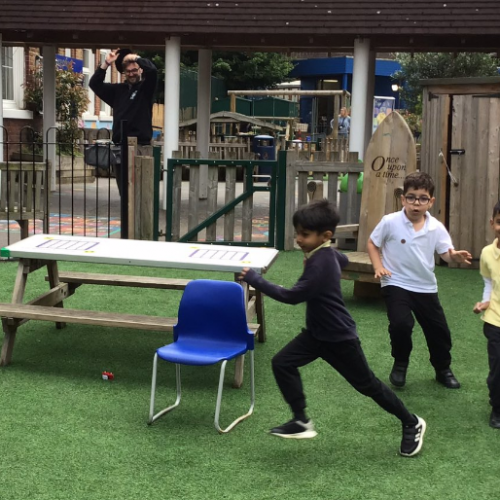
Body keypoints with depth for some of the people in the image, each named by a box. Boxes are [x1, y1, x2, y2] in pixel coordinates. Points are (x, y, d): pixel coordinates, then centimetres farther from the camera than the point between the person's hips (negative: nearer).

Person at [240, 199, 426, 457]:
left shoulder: (320, 264, -30)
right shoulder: (326, 252, -1)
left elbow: (293, 296, -35)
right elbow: (343, 260, 23)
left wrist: (255, 279, -31)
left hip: (340, 337, -9)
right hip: (317, 332, 9)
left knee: (366, 384, 5)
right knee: (282, 363, -2)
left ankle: (412, 424, 25)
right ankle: (301, 421, 7)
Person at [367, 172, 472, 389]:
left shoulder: (436, 227, -7)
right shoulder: (390, 222, -13)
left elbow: (446, 253, -9)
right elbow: (372, 243, -1)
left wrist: (456, 256, -32)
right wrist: (378, 266, -13)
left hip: (426, 287, 4)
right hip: (396, 284, -3)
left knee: (439, 330, 11)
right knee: (401, 324, -24)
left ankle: (443, 370, 37)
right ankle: (400, 365, 5)